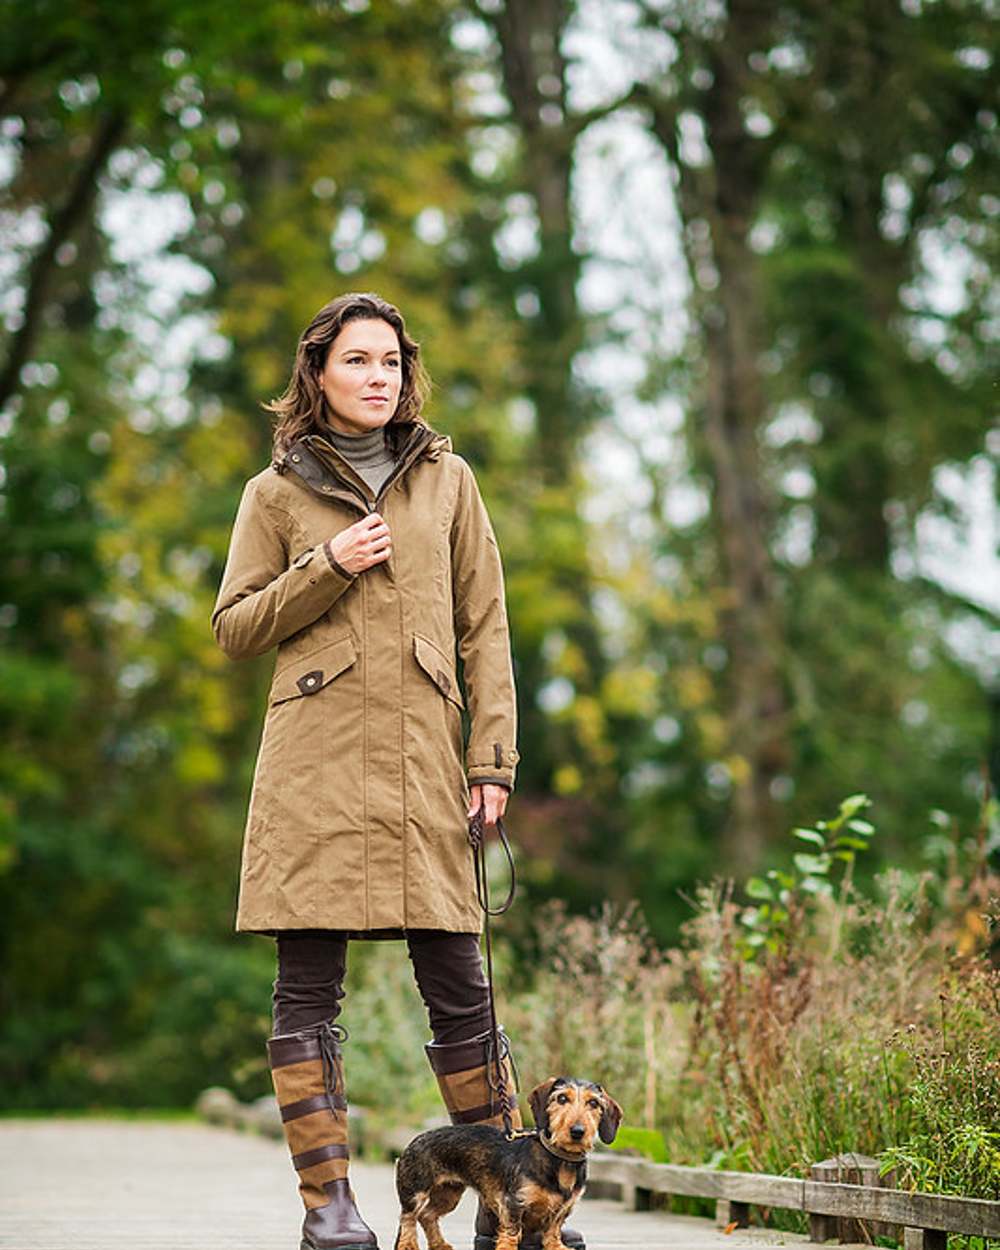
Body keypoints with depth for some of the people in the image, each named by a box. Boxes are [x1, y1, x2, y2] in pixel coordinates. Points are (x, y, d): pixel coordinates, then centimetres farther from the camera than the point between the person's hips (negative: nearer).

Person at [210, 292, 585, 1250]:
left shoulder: (448, 481, 14)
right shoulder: (277, 492, 9)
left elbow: (484, 629, 12)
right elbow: (234, 629, 8)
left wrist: (493, 758, 3)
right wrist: (328, 568, -6)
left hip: (421, 763, 2)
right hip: (314, 768, -1)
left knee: (458, 985, 1)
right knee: (309, 988, -4)